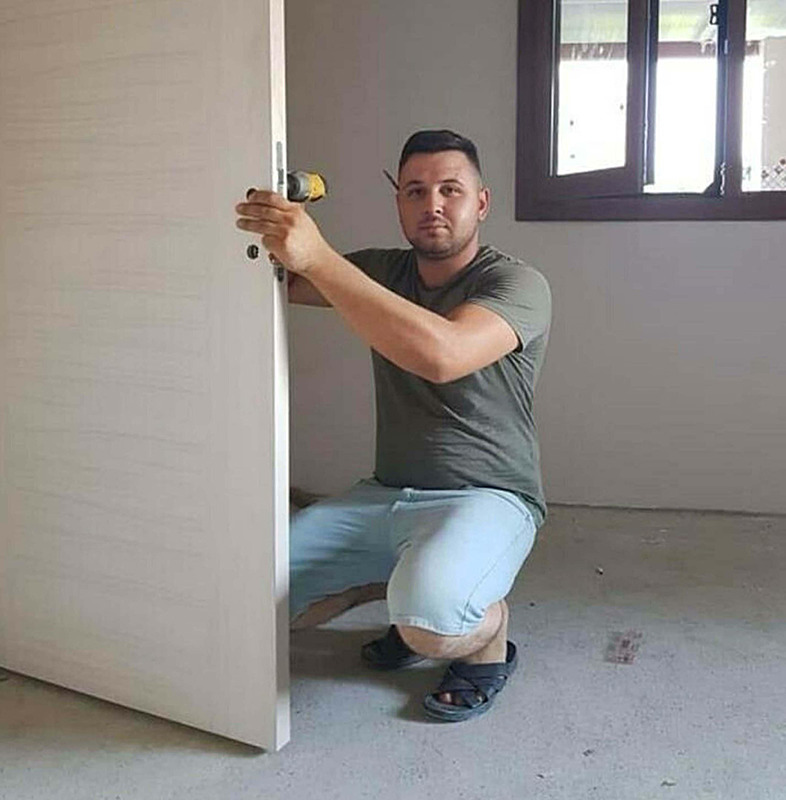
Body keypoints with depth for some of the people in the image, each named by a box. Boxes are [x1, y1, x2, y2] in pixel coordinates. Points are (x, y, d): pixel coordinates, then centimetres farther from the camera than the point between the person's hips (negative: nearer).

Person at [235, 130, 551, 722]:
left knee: (431, 619, -36)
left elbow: (441, 354, -32)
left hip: (486, 499, -6)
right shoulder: (383, 273, 10)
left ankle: (489, 637, 2)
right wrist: (265, 230, -20)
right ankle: (403, 584, 16)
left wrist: (316, 256, -36)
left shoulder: (517, 285, -12)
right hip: (385, 495, 6)